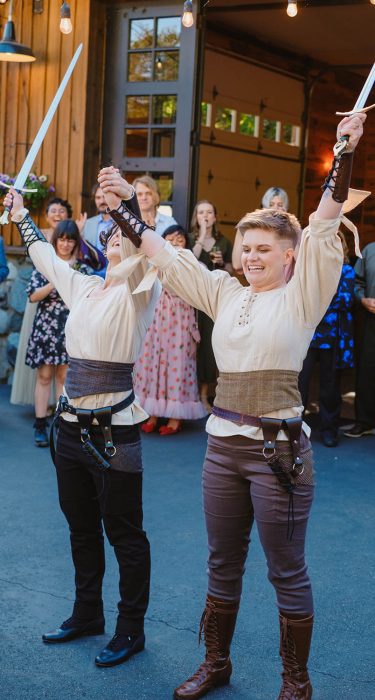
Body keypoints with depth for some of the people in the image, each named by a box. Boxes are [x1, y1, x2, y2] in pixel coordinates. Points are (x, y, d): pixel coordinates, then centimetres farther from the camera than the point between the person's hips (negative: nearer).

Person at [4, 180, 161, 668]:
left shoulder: (138, 291, -7)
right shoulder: (82, 286, 11)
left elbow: (140, 253, -28)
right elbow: (45, 257, 27)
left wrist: (129, 201, -37)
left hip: (113, 431, -7)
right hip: (71, 424, 7)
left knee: (124, 533, 3)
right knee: (81, 526, 18)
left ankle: (131, 630, 16)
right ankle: (87, 613, 33)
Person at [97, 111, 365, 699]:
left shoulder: (301, 297, -4)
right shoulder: (224, 292, 10)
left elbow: (323, 231, -14)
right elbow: (165, 255, 12)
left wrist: (345, 153, -22)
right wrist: (120, 208, 10)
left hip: (278, 449, -5)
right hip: (222, 446, 5)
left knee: (287, 572, 6)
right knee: (223, 563, 17)